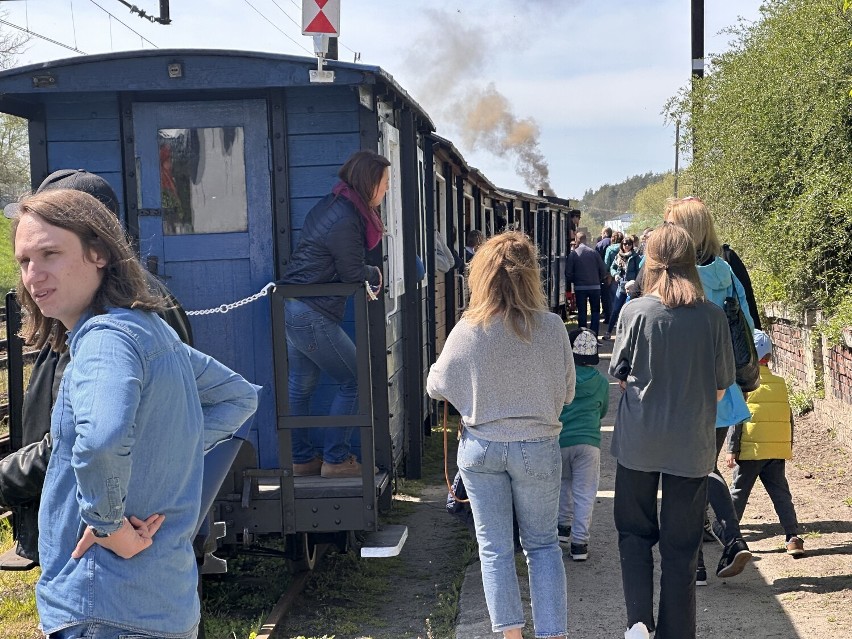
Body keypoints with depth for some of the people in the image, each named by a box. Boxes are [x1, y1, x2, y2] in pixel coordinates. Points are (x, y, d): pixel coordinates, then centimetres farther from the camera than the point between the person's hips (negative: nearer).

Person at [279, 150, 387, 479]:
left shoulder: (335, 205, 10)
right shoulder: (345, 220, -21)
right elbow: (353, 273, -10)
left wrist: (366, 278, 6)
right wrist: (376, 274, 9)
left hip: (292, 307, 10)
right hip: (311, 314, -10)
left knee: (301, 385, 15)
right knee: (353, 380, 1)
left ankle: (301, 459, 25)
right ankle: (335, 459, 7)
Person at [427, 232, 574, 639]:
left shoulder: (467, 331, -13)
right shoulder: (552, 327, -14)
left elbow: (435, 387, 1)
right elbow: (566, 393, -2)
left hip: (481, 448, 0)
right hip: (537, 448, 0)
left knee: (495, 547, 12)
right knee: (542, 544, 15)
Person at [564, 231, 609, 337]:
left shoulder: (573, 254, -5)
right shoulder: (594, 252, -2)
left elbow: (568, 273, -4)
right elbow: (603, 270, -1)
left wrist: (569, 283, 14)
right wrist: (600, 280, 15)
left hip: (580, 287, 0)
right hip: (595, 286, 1)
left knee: (582, 312, 7)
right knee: (595, 311, 8)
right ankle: (594, 336, 1)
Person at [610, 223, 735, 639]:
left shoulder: (635, 312, -10)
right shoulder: (713, 317, -7)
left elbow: (620, 377, -1)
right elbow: (721, 387, 1)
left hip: (638, 441, 0)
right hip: (691, 445, 1)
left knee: (634, 530, 17)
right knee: (681, 544, 12)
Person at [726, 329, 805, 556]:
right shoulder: (780, 383, 7)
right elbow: (788, 418, 12)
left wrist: (732, 449, -6)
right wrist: (788, 447, 21)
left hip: (750, 450, -3)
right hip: (777, 450, 3)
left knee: (739, 492, 8)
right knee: (780, 493, 6)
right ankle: (792, 536, -3)